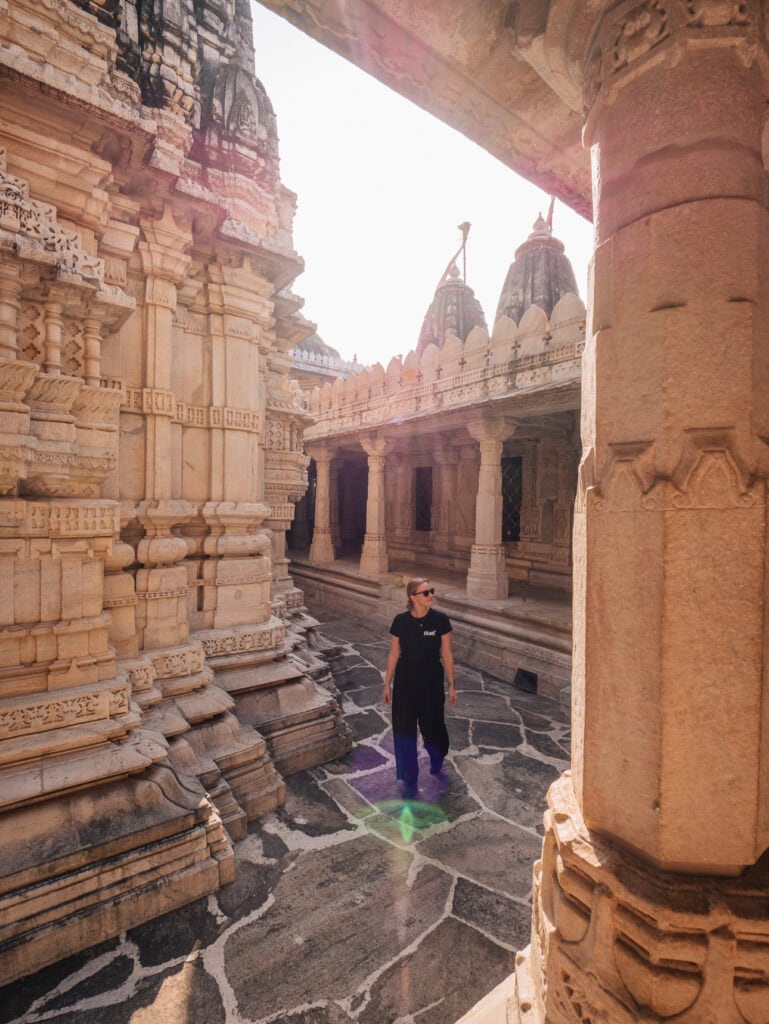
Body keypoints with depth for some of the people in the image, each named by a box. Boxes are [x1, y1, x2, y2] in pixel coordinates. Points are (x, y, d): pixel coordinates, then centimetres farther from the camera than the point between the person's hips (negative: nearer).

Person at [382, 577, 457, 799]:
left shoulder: (440, 620, -12)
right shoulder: (400, 621, -10)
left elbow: (446, 654, -4)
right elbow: (394, 654, -1)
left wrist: (451, 685, 0)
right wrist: (387, 684, 4)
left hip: (432, 681, 0)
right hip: (405, 682, 1)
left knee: (432, 725, 13)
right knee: (404, 729, 6)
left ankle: (437, 760, 48)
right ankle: (409, 780, 27)